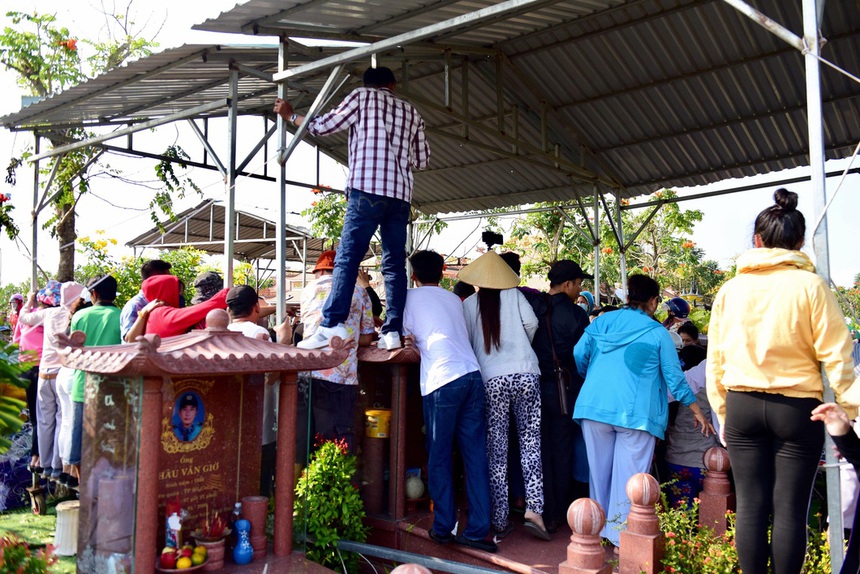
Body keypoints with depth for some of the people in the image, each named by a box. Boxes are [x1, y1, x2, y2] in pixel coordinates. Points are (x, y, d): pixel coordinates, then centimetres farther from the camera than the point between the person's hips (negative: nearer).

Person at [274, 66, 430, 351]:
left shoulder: (361, 96, 11)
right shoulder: (411, 111, 23)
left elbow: (322, 126, 12)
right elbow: (421, 159, 22)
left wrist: (290, 115, 28)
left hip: (368, 189, -4)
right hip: (401, 195, 4)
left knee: (347, 257, -8)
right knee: (395, 264, 4)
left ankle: (332, 325, -17)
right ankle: (393, 330, -1)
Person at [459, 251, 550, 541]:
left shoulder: (468, 304, 6)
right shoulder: (514, 295, 6)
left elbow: (465, 341, 7)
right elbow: (531, 322, -3)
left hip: (491, 380, 0)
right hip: (526, 374, 0)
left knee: (496, 451, 6)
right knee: (530, 443, 7)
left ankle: (500, 520, 9)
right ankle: (534, 509, -3)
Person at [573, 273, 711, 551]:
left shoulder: (602, 321, 10)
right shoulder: (657, 332, 3)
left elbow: (579, 354, 5)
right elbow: (674, 375, 4)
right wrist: (696, 410, 15)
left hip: (594, 405, 3)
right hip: (635, 412, -3)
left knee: (599, 470, 14)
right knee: (628, 474, 4)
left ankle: (600, 528, 27)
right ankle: (621, 537, 9)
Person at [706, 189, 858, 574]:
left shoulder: (730, 289, 1)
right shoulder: (810, 286, -7)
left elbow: (715, 360, 6)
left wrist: (723, 412, 15)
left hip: (742, 405, 2)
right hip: (796, 407, -2)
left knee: (751, 504, 9)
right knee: (790, 508, 6)